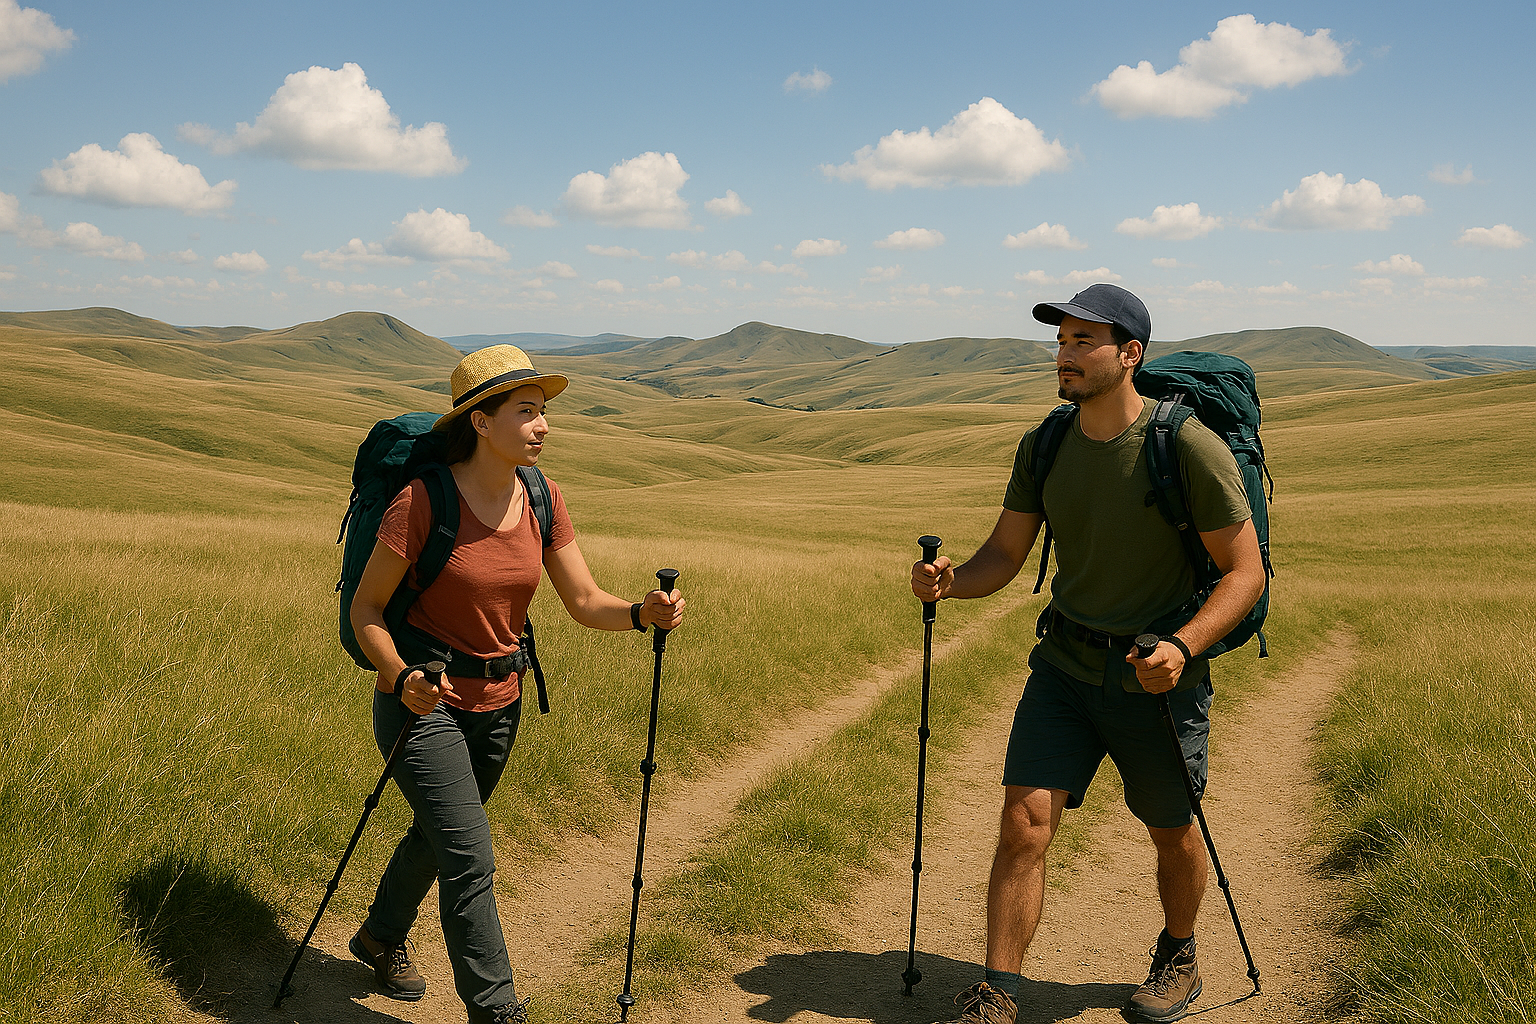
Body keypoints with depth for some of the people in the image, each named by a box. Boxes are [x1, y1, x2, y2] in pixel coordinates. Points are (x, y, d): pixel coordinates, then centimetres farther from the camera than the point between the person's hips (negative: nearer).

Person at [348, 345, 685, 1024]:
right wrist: (401, 678, -31)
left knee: (439, 833, 24)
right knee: (470, 860, -11)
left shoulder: (540, 500, -4)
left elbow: (584, 601, -6)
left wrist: (643, 614, -26)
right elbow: (366, 608, -15)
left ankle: (381, 937, 50)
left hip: (499, 701, 6)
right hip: (425, 701, -6)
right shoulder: (424, 501, -21)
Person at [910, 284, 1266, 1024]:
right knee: (1023, 822, -7)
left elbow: (1245, 572, -14)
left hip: (1157, 672, -3)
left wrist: (1182, 646, -30)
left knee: (1172, 832, 15)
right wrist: (949, 581, -19)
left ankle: (1177, 961, 43)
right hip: (1065, 663, 3)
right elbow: (1005, 555, 3)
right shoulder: (1043, 446, -2)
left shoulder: (1188, 446, -18)